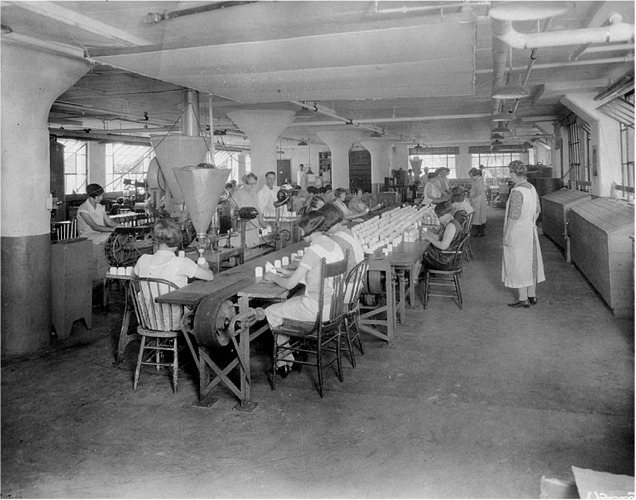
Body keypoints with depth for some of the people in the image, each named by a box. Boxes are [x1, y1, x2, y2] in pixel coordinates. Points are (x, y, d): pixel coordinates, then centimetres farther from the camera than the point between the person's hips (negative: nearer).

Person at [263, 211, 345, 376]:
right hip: (332, 305, 9)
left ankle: (285, 361, 20)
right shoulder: (334, 245, 4)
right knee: (290, 301, 30)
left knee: (270, 312, 9)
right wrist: (293, 272, 17)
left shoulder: (313, 251, -21)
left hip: (317, 309, -9)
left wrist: (273, 277, 1)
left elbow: (289, 284, -18)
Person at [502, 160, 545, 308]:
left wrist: (507, 235, -17)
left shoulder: (517, 192, -23)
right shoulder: (532, 188, 4)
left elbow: (513, 216, -23)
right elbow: (537, 210, 13)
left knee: (518, 264, 1)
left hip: (517, 232, -8)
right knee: (530, 262, 16)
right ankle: (532, 295, 26)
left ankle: (523, 299, 8)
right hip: (530, 231, 9)